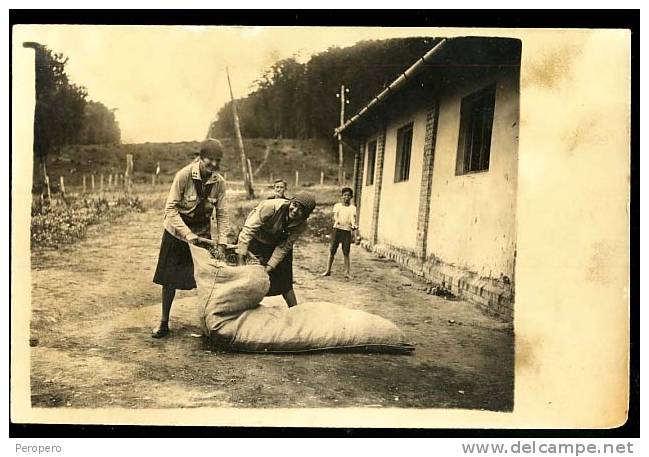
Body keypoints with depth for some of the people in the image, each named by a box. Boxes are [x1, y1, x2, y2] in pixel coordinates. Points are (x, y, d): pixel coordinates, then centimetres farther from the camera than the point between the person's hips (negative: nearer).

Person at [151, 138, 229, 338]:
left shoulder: (219, 182, -13)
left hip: (202, 233, 3)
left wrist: (221, 243, -18)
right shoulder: (184, 175, -23)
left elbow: (222, 215, -7)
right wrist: (189, 236, -30)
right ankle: (164, 323, 17)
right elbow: (170, 209, -23)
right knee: (170, 279, 3)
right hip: (176, 233, -2)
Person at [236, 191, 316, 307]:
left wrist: (270, 267, -28)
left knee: (284, 282, 3)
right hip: (256, 240, -2)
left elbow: (284, 247, -17)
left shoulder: (301, 225, -21)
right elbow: (248, 230, -36)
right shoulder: (270, 207, -34)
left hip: (277, 244, 3)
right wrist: (241, 260, -42)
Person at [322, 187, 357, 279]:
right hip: (337, 230, 1)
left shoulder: (352, 208, 7)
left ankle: (347, 273, 3)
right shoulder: (337, 206, 9)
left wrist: (353, 225, -29)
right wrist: (337, 220, -29)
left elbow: (353, 218, -7)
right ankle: (328, 270, 11)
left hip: (347, 231, 0)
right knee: (332, 251, 1)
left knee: (346, 253, -2)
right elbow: (335, 216, -6)